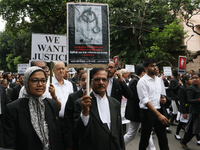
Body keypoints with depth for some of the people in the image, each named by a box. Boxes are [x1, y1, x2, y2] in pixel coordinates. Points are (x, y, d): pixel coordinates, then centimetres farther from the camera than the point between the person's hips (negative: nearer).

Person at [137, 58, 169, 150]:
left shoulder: (158, 79, 10)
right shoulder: (142, 81, -12)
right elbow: (145, 101, -18)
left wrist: (163, 99, -1)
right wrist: (159, 114, -23)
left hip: (159, 110, 6)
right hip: (147, 112, -6)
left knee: (163, 138, 10)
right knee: (145, 139, 8)